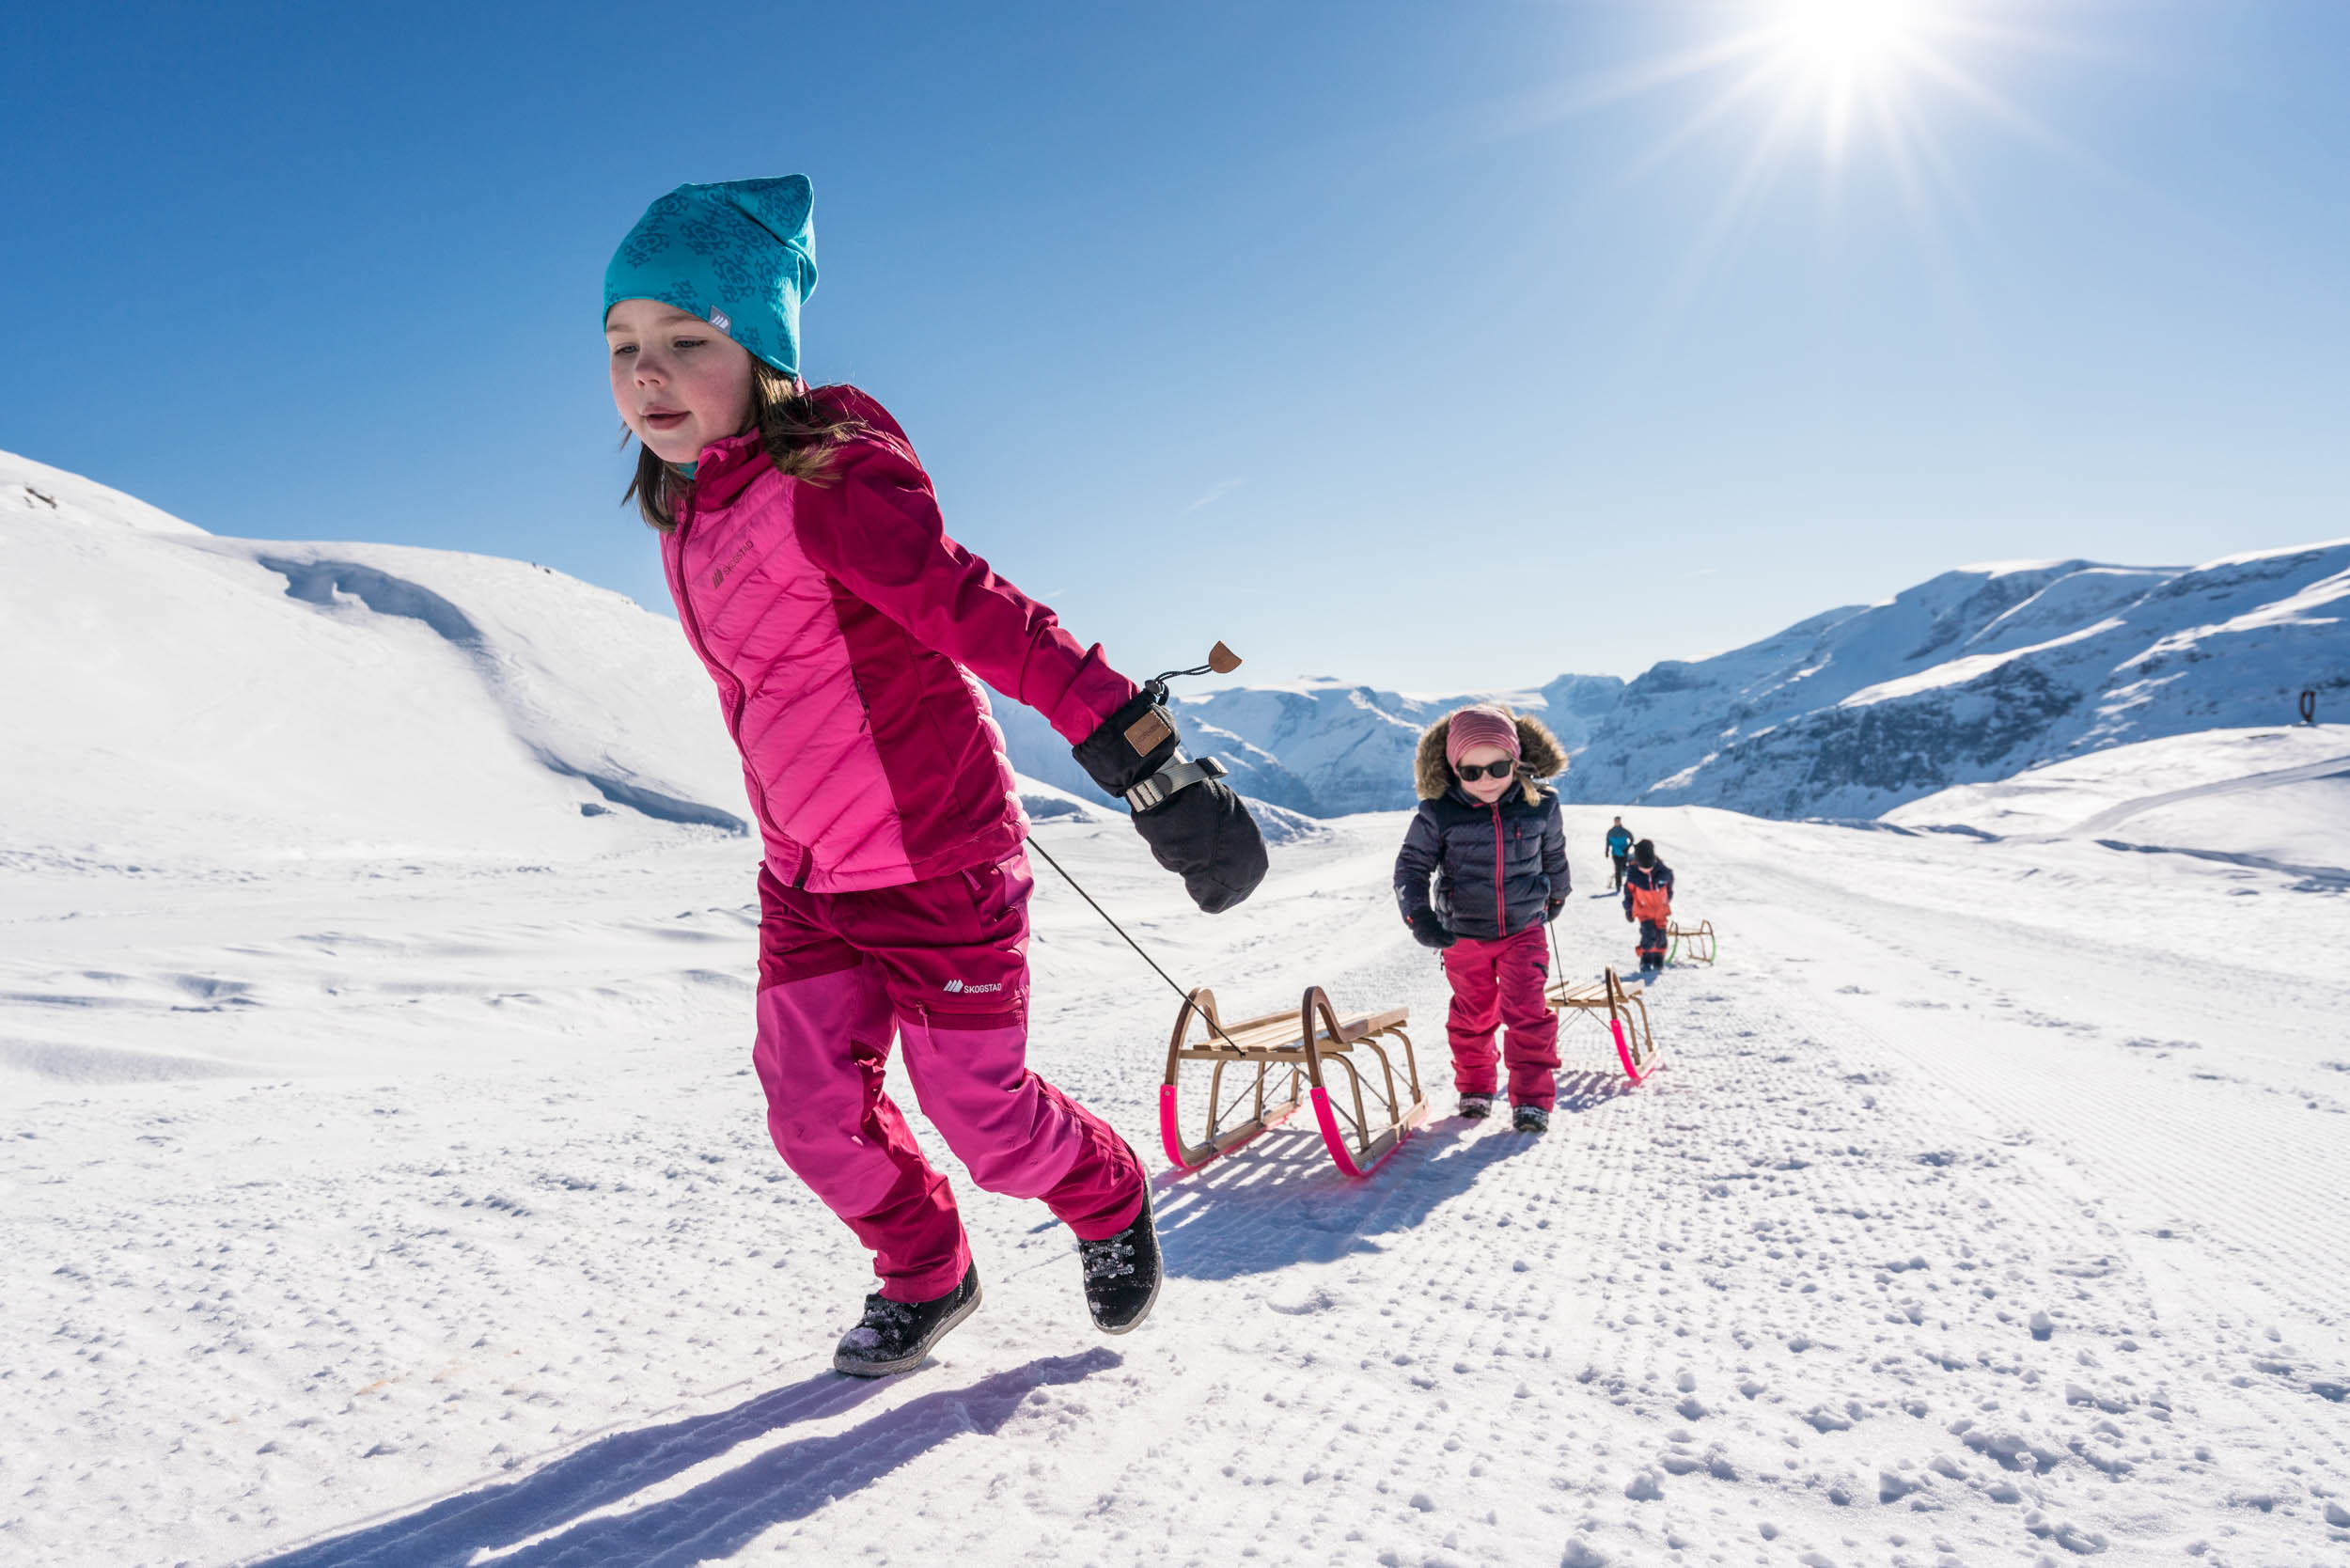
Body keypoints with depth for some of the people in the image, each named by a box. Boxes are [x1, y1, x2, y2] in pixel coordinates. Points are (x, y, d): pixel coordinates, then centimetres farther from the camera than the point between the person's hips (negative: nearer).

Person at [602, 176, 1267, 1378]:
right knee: (815, 1116, 6)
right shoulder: (690, 513, 6)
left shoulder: (829, 483, -20)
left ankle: (1108, 1198, 38)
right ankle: (925, 1277, 34)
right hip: (805, 876, 7)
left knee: (980, 1112, 5)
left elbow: (985, 615, -30)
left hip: (936, 863, -7)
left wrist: (1143, 759, -37)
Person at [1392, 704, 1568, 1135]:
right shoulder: (1437, 814, -16)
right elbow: (1411, 866, -8)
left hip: (1524, 929, 0)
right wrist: (1418, 916, -22)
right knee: (1473, 1016, 14)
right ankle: (1474, 1088, 33)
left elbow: (1554, 854, 10)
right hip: (1463, 934, 0)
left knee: (1528, 1014, -7)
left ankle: (1532, 1099, 3)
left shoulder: (1541, 805, -9)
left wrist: (1555, 898, 25)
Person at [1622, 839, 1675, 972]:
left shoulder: (1663, 871, -16)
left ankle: (1658, 956, 28)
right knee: (1648, 934, -18)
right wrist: (1628, 910, 4)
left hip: (1661, 908, 2)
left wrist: (1668, 899, 22)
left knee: (1660, 935, 5)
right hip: (1644, 910, -2)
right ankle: (1645, 958, -1)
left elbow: (1669, 884, 8)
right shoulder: (1633, 876, -20)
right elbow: (1629, 892, -4)